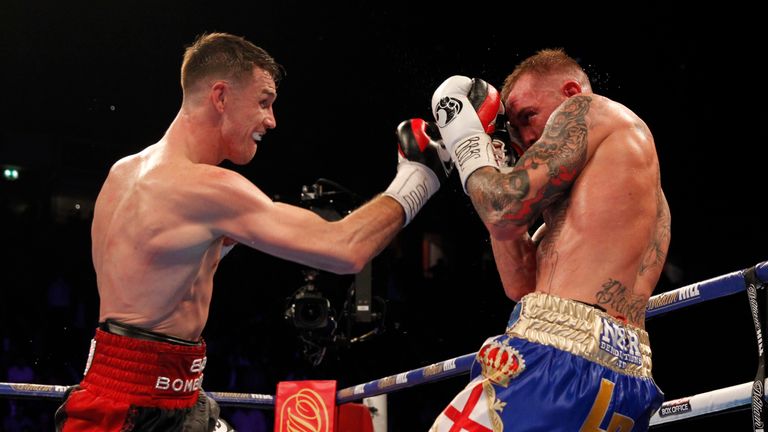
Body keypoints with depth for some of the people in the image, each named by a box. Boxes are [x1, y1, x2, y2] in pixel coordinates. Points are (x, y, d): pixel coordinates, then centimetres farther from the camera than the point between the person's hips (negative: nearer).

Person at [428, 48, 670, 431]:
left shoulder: (589, 109, 6)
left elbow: (504, 212, -6)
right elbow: (521, 284, 23)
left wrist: (465, 141, 13)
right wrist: (490, 163, 27)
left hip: (559, 349, -10)